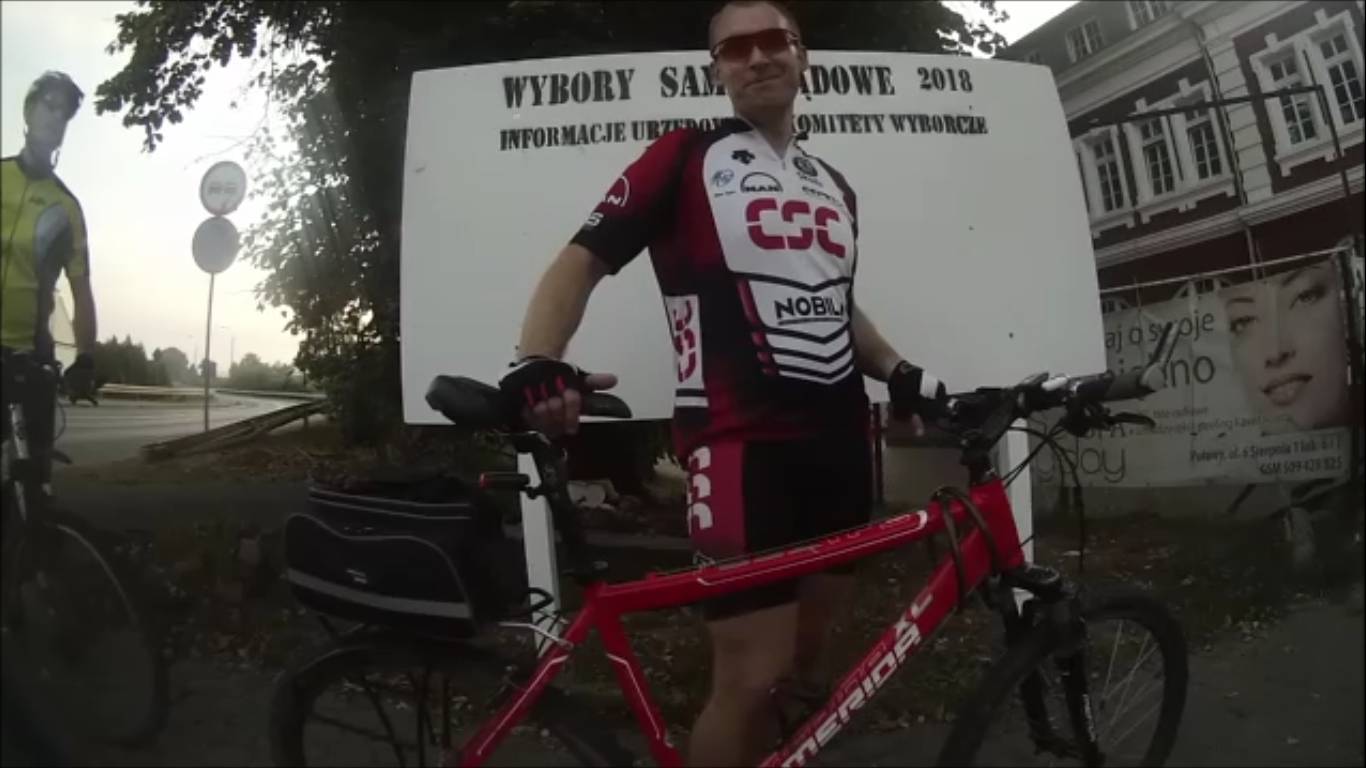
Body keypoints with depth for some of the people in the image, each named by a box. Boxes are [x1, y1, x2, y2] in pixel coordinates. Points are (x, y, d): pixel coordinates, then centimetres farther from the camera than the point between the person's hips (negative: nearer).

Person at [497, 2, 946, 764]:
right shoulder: (686, 156, 1)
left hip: (840, 436, 7)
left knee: (810, 653, 15)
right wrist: (536, 365, -25)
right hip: (740, 438, -6)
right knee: (753, 676, -9)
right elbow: (583, 259, -6)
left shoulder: (834, 184, 19)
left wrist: (902, 373, 11)